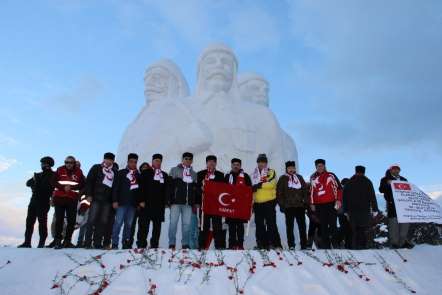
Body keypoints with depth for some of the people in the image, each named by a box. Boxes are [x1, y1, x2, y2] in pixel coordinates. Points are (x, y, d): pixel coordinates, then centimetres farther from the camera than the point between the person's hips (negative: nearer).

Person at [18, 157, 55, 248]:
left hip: (44, 201, -7)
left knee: (42, 221, -5)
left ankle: (42, 243, 1)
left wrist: (37, 181, -5)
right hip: (34, 200, 7)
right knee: (29, 220, 7)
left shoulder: (52, 175, -1)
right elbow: (28, 183, 10)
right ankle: (27, 242, 14)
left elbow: (47, 186, -13)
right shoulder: (39, 175, 20)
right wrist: (34, 180, -10)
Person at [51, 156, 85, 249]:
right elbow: (53, 182, 0)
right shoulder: (60, 170, 6)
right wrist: (63, 187, -14)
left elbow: (82, 185, 0)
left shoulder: (78, 172, 5)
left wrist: (71, 187, -15)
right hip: (59, 198, -1)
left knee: (71, 220, 2)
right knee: (59, 220, -3)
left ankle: (67, 241, 13)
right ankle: (57, 241, 5)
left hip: (72, 199, 1)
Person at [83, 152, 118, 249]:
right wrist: (89, 195, -7)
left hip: (108, 200, 3)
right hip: (96, 198, -2)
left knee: (103, 222, 1)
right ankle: (87, 242, 1)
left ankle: (98, 243, 6)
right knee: (92, 219, -5)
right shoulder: (96, 168, 8)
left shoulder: (115, 171, 14)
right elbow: (89, 181, 3)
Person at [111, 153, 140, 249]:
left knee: (129, 224, 3)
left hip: (133, 203, 3)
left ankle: (126, 243, 7)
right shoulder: (121, 173, 5)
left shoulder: (138, 175, 14)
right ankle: (114, 243, -1)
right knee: (118, 223, -6)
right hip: (121, 202, -3)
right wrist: (114, 201, -9)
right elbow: (115, 187, 0)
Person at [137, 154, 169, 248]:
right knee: (144, 225, -3)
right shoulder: (145, 172, 9)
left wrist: (164, 203, 4)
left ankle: (154, 245, 5)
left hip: (159, 205, 3)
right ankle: (141, 245, 1)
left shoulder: (165, 175, 18)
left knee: (157, 226, 2)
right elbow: (141, 187, 0)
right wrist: (141, 201, -9)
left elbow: (166, 190, 14)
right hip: (146, 204, -3)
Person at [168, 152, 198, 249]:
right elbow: (170, 186, 0)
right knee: (173, 222, -2)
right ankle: (172, 244, 5)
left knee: (187, 223, 2)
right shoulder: (175, 170, 6)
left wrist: (195, 203, 11)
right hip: (176, 201, -3)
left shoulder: (194, 174, 17)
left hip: (188, 203, 3)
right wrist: (170, 200, -8)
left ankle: (185, 244, 9)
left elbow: (196, 189, 19)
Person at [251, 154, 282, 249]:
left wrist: (260, 185, -20)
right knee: (259, 225, 8)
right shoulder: (254, 174, 16)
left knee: (271, 224, -5)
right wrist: (252, 202, 13)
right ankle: (262, 244, 16)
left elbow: (271, 184, -17)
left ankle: (275, 244, 0)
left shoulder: (271, 172, 2)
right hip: (257, 203, 5)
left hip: (269, 202, -5)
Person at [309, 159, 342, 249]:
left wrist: (338, 200, -6)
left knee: (333, 224, -3)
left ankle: (335, 244, 6)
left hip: (332, 204, -2)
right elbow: (311, 191, 17)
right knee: (323, 226, 4)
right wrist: (312, 203, 12)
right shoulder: (313, 178, 12)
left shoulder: (331, 176, 4)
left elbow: (338, 188, 3)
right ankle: (325, 245, 9)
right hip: (319, 205, 2)